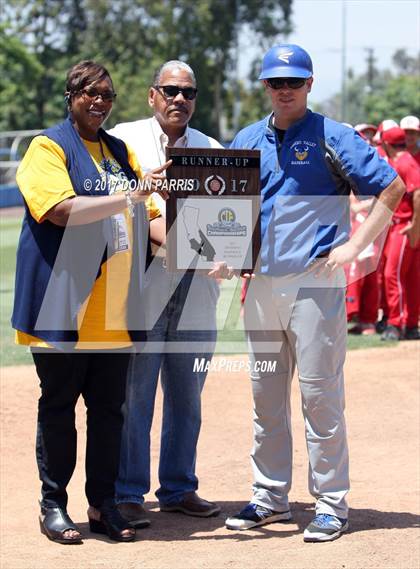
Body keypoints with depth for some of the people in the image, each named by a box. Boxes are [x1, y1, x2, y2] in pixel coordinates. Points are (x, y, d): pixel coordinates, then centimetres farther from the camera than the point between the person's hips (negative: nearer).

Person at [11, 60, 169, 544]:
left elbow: (147, 217, 19)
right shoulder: (48, 147, -2)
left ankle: (103, 505, 15)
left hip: (113, 311, 6)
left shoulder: (120, 151, 19)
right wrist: (130, 196, -22)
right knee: (58, 406, 1)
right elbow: (62, 210, -17)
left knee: (109, 409, 7)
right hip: (63, 305, -6)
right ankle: (53, 507, 9)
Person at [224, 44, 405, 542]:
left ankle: (331, 503, 1)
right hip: (260, 283, 6)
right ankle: (270, 497, 19)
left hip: (314, 281, -5)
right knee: (265, 395, 10)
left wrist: (354, 246, -11)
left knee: (320, 393, -5)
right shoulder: (247, 141, 13)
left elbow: (392, 187, -6)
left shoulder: (331, 137, -3)